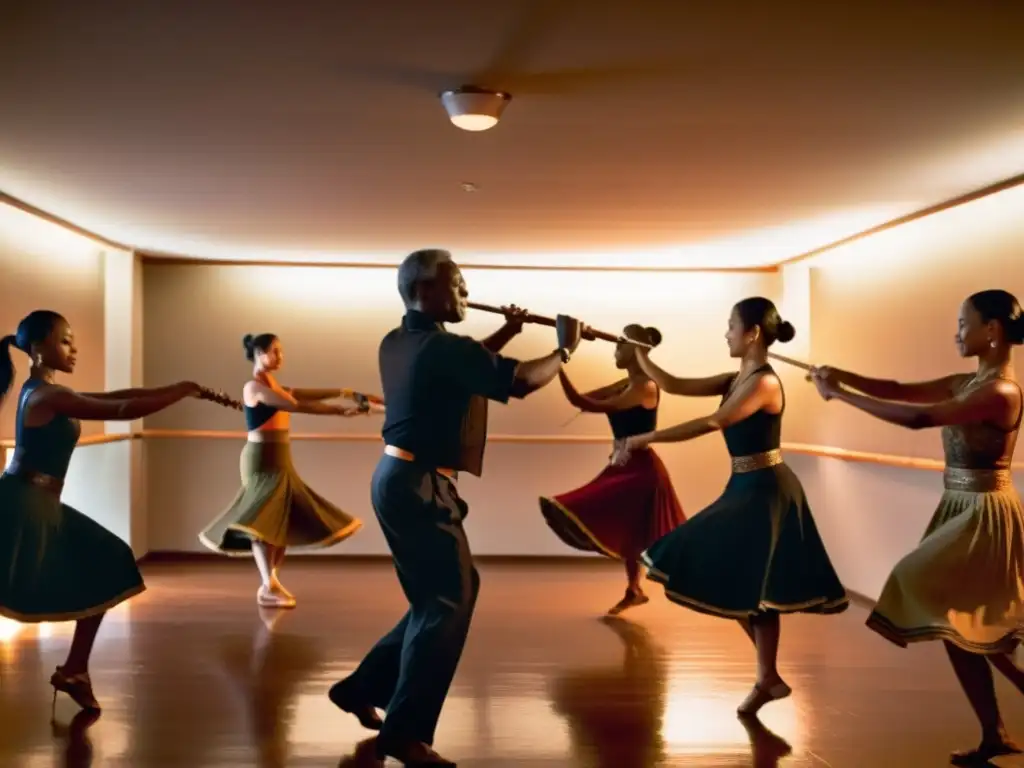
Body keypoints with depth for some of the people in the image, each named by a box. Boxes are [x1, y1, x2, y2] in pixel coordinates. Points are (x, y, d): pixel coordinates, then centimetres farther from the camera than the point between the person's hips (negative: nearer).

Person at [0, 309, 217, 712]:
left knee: (104, 572, 13)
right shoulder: (48, 397, -17)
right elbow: (124, 410, -21)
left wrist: (174, 391, 9)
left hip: (41, 506, 10)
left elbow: (111, 397, 15)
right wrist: (181, 391, -11)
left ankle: (72, 671, 20)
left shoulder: (47, 393, 14)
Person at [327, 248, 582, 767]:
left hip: (396, 477, 10)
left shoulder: (398, 343, 12)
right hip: (420, 485, -10)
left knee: (435, 599, 19)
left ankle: (362, 688, 28)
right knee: (449, 602, -3)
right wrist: (565, 348, -1)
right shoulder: (442, 347, -16)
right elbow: (522, 381, -16)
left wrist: (506, 334, 21)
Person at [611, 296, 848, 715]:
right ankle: (769, 677, 23)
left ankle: (768, 680, 16)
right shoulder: (736, 380, 9)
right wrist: (638, 356, 1)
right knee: (734, 582, 12)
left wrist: (643, 439, -29)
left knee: (754, 586, 0)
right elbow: (675, 386, 9)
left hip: (766, 492, -9)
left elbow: (708, 424, -27)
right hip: (745, 489, 9)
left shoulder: (763, 382, -19)